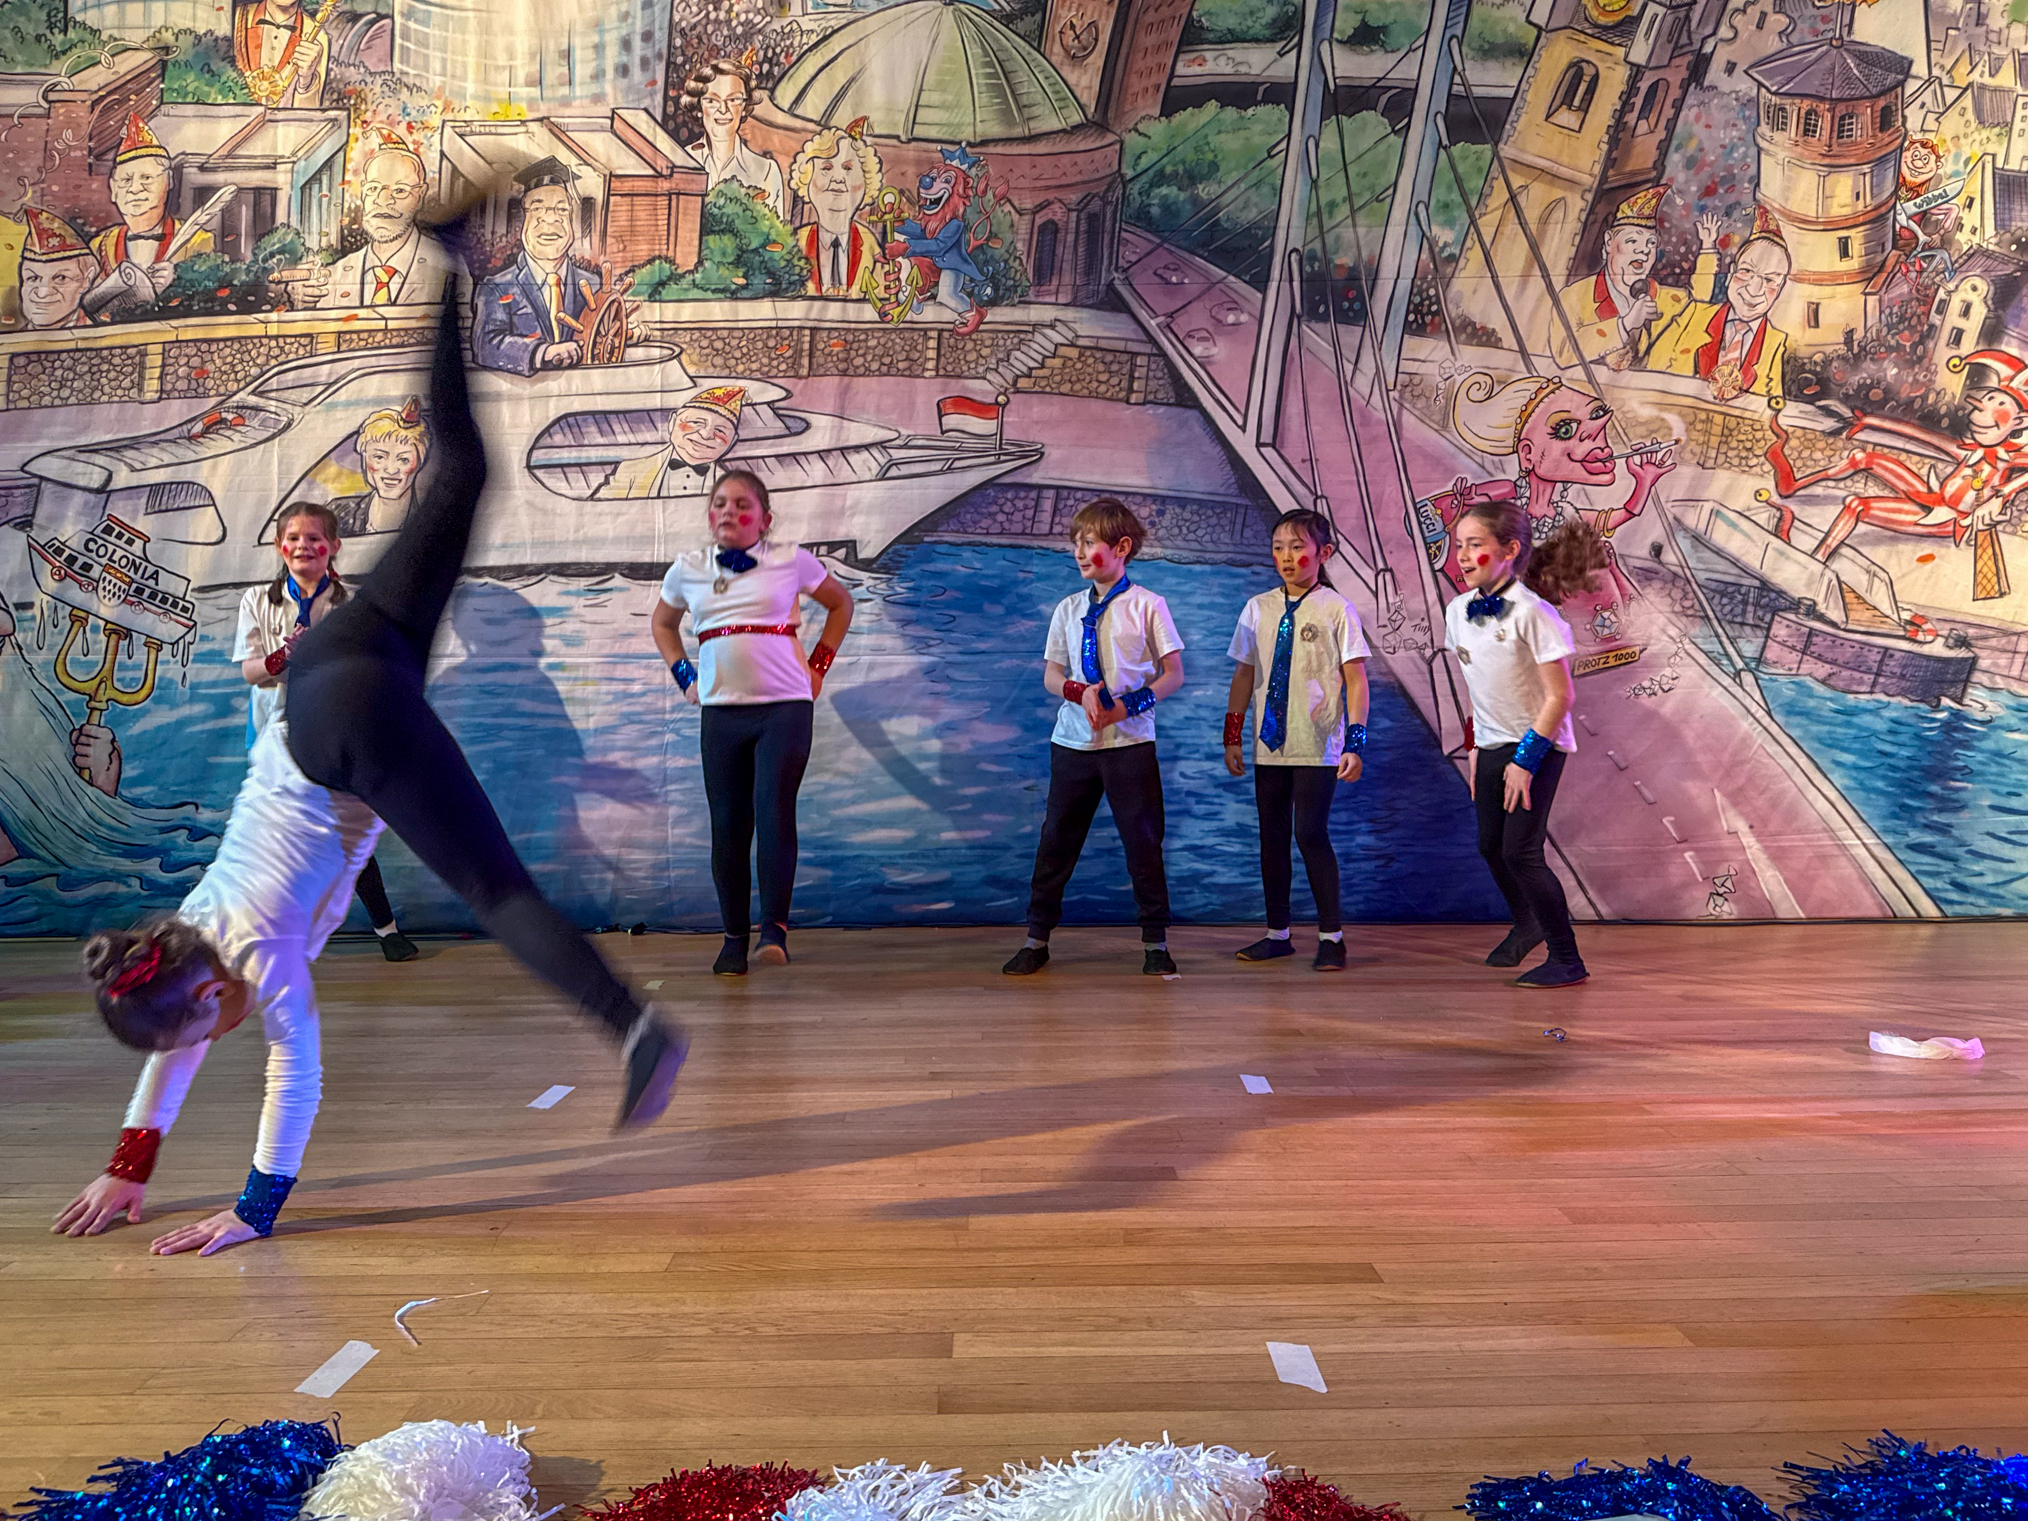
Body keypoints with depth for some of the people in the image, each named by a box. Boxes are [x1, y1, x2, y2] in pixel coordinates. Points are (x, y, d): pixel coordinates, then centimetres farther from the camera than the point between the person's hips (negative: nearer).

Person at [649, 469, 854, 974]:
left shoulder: (790, 560, 1)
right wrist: (683, 675, 13)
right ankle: (734, 936, 16)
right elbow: (662, 622, 28)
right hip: (720, 711, 3)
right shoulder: (688, 568, 9)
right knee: (728, 825, 4)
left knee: (774, 811, -17)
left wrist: (818, 664, 8)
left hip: (785, 708, -2)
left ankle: (774, 927, -9)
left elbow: (841, 604, 17)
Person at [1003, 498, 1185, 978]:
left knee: (1142, 838, 2)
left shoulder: (1146, 606, -2)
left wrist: (1128, 705, -16)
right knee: (1057, 837, 7)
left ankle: (1155, 941, 16)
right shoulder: (1069, 609, 9)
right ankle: (1037, 938, 18)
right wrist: (1082, 692, -11)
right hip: (1073, 740, 3)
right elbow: (1051, 676, 11)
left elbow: (1173, 673, -1)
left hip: (1130, 741, -3)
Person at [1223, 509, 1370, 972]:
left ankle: (1331, 936, 5)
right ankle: (1277, 933, 21)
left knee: (1311, 833, -8)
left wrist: (1355, 742, -11)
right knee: (1272, 835, 9)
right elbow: (1243, 674, 12)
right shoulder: (1259, 608, 8)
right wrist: (1232, 735, 9)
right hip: (1269, 743, 4)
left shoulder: (1336, 609, -3)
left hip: (1318, 745, -4)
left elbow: (1355, 679, -4)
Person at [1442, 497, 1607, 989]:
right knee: (1490, 846, 13)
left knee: (1520, 851, -11)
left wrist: (1527, 759, -19)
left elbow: (1559, 696, -19)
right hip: (1493, 745, 7)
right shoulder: (1459, 610, 0)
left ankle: (1567, 959, 2)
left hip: (1538, 745, -7)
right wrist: (1475, 745, 13)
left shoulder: (1531, 612, -21)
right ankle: (1526, 923, 40)